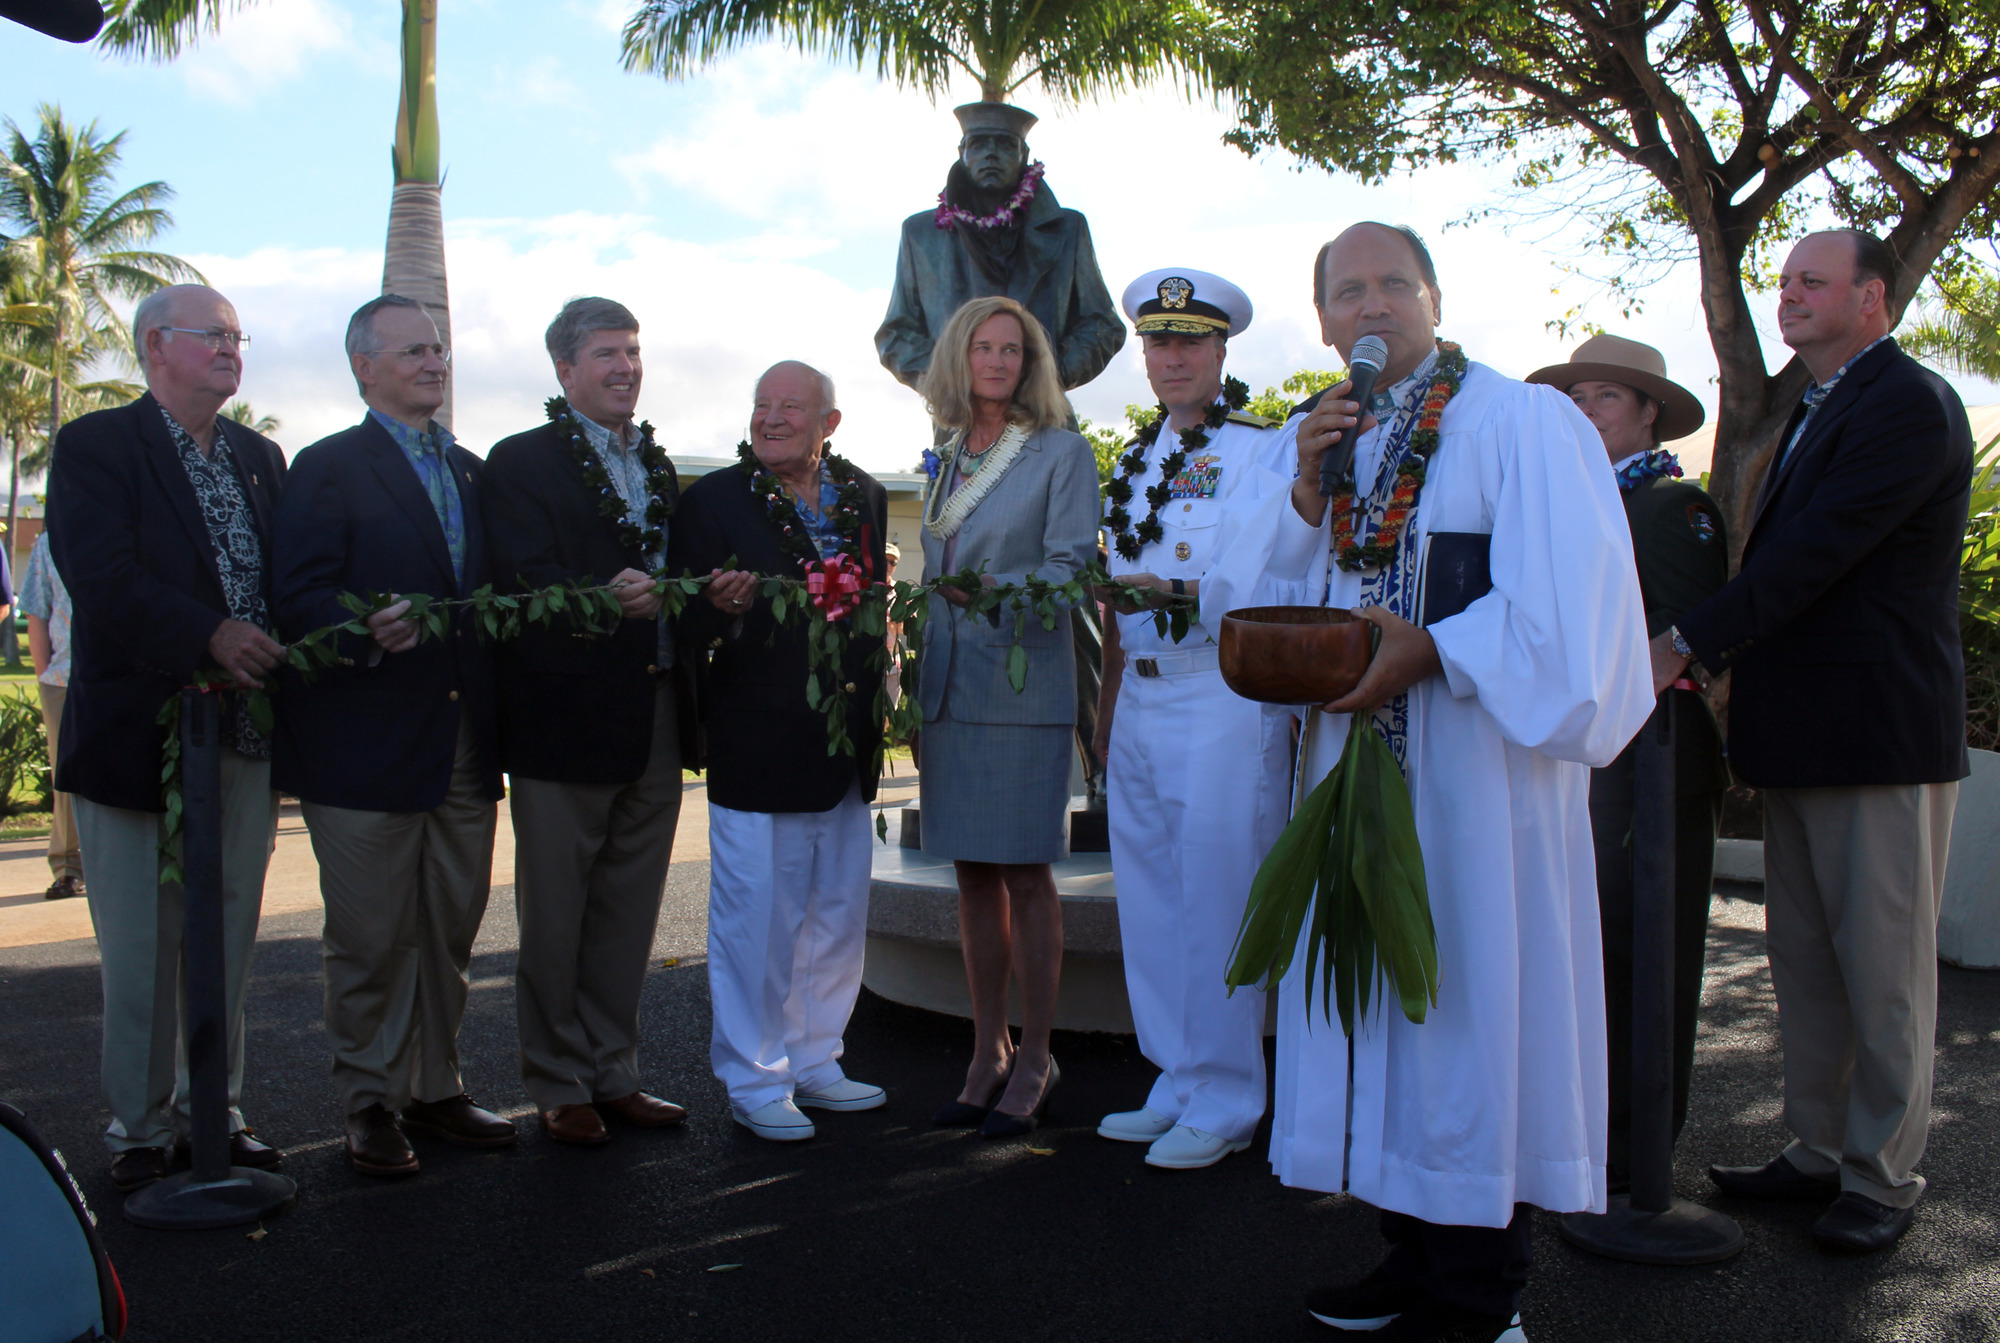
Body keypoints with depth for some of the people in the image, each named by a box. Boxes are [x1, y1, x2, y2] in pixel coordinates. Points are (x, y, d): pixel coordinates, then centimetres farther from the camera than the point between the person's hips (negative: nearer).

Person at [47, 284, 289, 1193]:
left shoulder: (262, 459, 16)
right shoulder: (95, 447, -3)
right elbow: (102, 574, -17)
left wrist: (286, 648, -6)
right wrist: (208, 636, -26)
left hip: (246, 735, 5)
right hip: (138, 735, -5)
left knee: (230, 943, 12)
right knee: (142, 951, 4)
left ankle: (217, 1112, 25)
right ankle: (142, 1129, 18)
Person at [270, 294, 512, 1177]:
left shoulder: (471, 471, 18)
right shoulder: (327, 468, -2)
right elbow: (298, 596, -12)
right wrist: (364, 633, -31)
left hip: (464, 741, 6)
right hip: (367, 741, -6)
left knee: (450, 931, 12)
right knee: (369, 938, 2)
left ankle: (434, 1089, 25)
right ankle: (369, 1104, 17)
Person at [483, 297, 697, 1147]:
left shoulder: (658, 467, 18)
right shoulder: (521, 463, -2)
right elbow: (523, 583, -16)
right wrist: (604, 597, -33)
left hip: (655, 718, 6)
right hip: (565, 718, -6)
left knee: (629, 911, 13)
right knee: (554, 917, 4)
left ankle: (613, 1075, 25)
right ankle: (560, 1087, 18)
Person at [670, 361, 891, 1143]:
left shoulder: (864, 497, 9)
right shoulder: (713, 500, -5)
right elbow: (689, 628, -8)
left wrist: (874, 702, 5)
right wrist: (724, 608, -30)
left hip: (845, 748, 5)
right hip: (759, 749, -5)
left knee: (838, 916, 15)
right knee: (757, 920, 2)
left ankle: (813, 1063, 31)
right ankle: (755, 1083, 19)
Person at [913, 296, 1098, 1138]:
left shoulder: (1062, 453, 0)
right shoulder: (948, 459, 16)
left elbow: (1072, 566, -7)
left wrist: (999, 589, -24)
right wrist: (921, 681, 13)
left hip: (1024, 686, -5)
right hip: (950, 685, 5)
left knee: (1024, 873, -2)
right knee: (973, 873, 8)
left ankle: (1034, 1061, 10)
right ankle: (987, 1056, 17)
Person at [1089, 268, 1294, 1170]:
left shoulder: (1265, 452, -2)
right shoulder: (1136, 464, 18)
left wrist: (1180, 593, -22)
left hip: (1227, 704, -6)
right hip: (1140, 709, 7)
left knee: (1216, 906, -3)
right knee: (1150, 906, 10)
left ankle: (1222, 1106, 10)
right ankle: (1177, 1087, 23)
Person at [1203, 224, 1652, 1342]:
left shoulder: (1520, 420, -5)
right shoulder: (1329, 442, 14)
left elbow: (1571, 600, -13)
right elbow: (1240, 601, 9)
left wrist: (1429, 649, -18)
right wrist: (1308, 494, -5)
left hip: (1478, 767, -6)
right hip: (1356, 755, 7)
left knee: (1473, 996, -1)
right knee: (1383, 997, 10)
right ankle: (1419, 1253, 25)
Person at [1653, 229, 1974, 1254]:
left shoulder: (1911, 405, -12)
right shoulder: (1816, 411, 18)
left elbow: (1813, 552, -21)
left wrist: (1685, 646, -19)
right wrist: (1730, 673, 8)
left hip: (1882, 738, -9)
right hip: (1801, 743, 9)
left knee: (1882, 971, 2)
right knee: (1804, 966, 15)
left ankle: (1884, 1177, 15)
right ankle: (1818, 1151, 27)